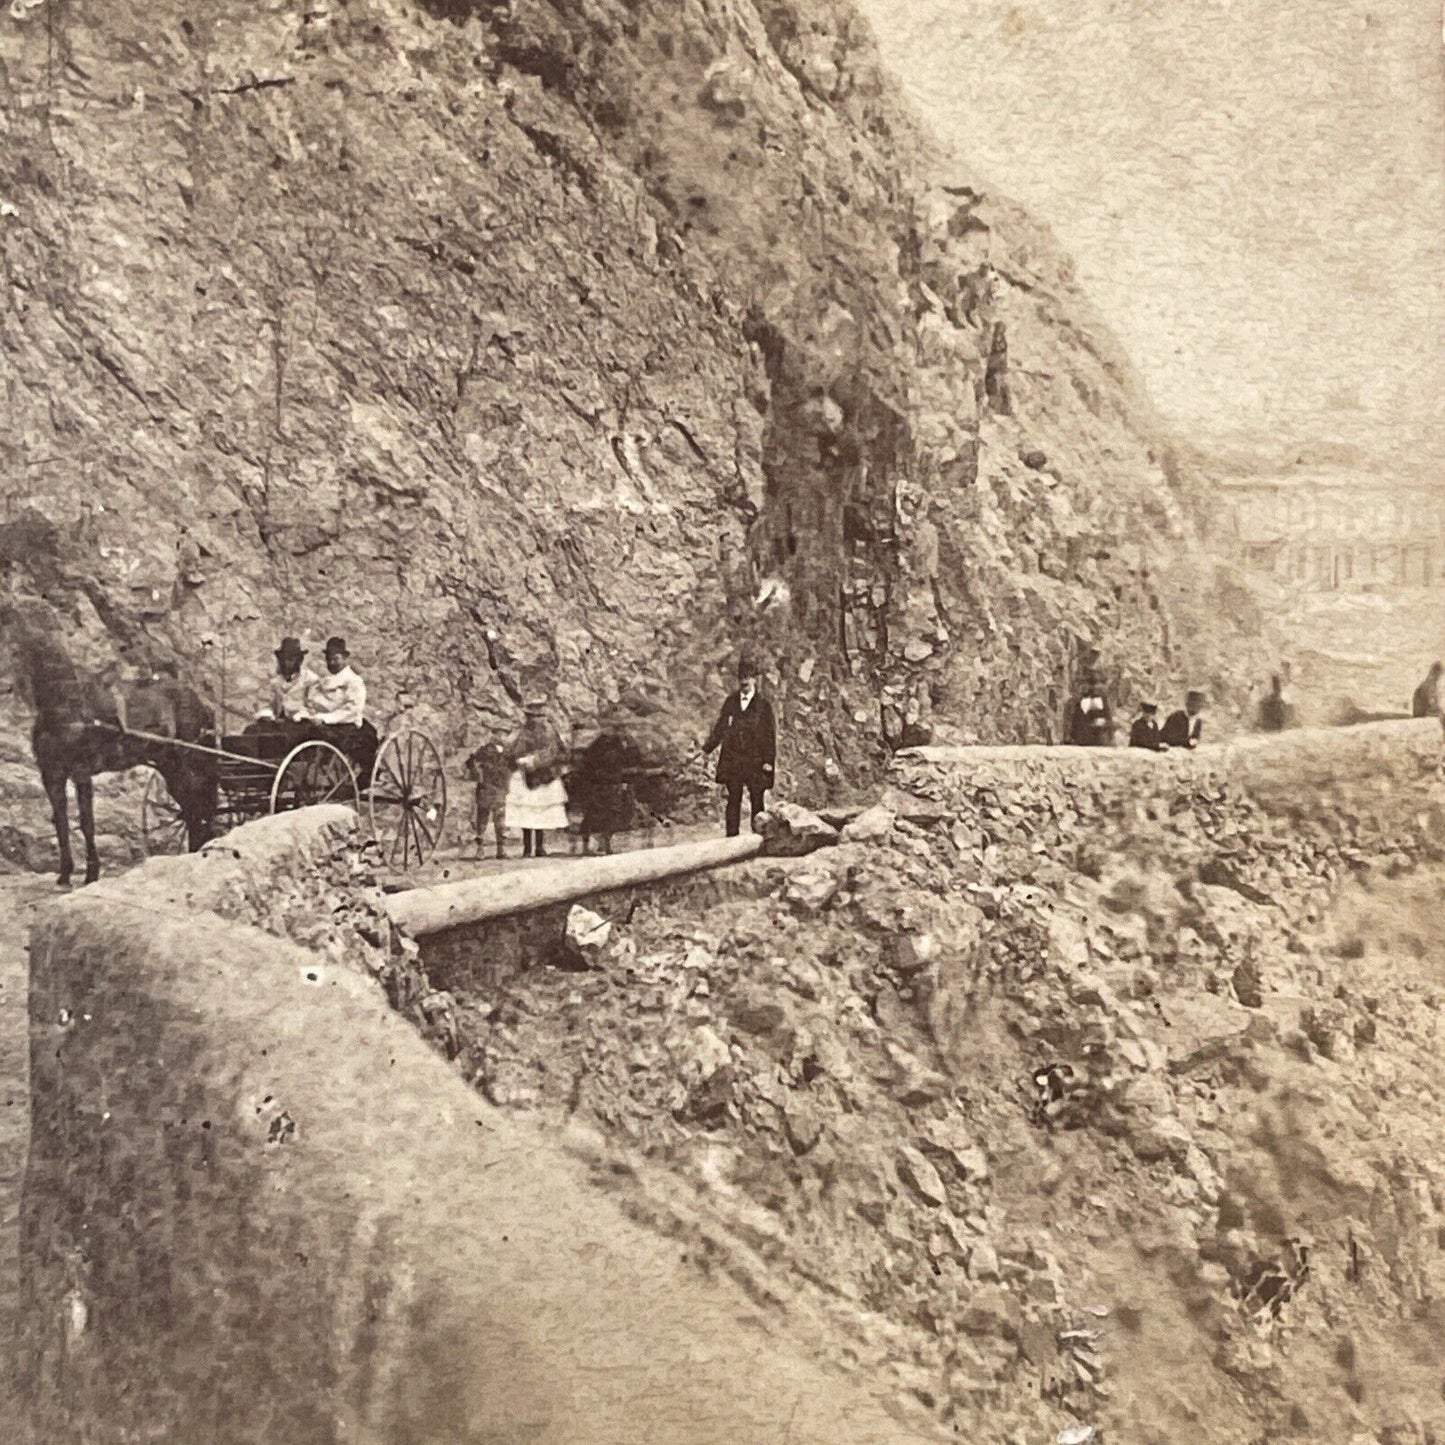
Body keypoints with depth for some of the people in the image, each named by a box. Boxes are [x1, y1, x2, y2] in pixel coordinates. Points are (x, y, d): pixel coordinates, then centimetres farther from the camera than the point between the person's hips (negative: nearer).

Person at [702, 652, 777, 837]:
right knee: (733, 801, 4)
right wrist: (707, 748, 7)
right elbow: (720, 727, 14)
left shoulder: (764, 705, -1)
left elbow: (771, 734, -2)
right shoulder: (731, 701, 8)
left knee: (756, 802, 2)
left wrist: (769, 760, -9)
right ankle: (731, 837, 7)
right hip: (732, 759, 3)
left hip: (755, 761, -2)